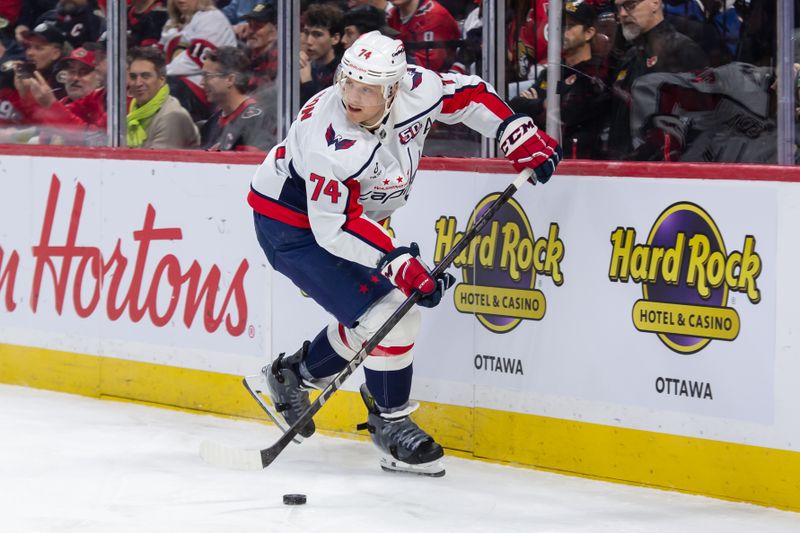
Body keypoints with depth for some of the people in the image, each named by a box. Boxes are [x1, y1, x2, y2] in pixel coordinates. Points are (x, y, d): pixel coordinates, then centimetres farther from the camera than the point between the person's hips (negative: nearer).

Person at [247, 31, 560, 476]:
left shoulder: (416, 89, -17)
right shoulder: (331, 141, -36)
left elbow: (468, 94, 2)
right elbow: (334, 226, -34)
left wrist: (521, 136, -4)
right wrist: (398, 263, -38)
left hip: (349, 214, 8)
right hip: (293, 225, -8)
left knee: (369, 317, 14)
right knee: (388, 312, -17)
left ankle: (293, 375, 35)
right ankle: (391, 424, -1)